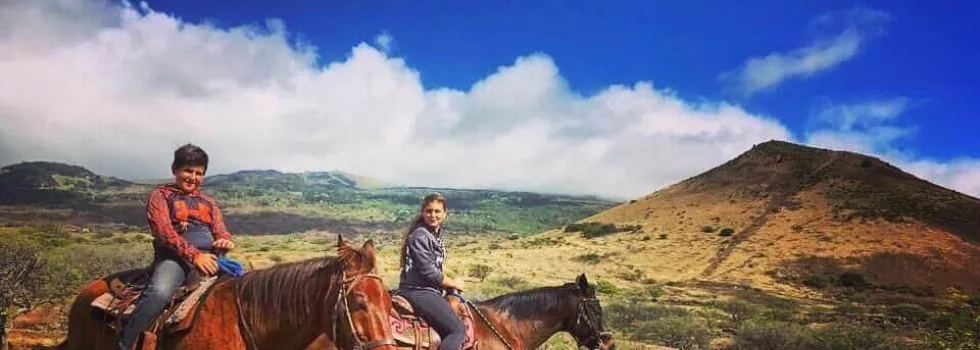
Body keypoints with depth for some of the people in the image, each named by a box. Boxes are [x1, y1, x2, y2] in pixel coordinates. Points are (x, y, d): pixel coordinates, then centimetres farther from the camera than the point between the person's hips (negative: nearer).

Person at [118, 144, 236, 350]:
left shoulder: (208, 202, 23)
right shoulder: (161, 195, 9)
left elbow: (220, 231, 17)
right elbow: (164, 232, -5)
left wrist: (225, 240, -11)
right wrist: (194, 255, -19)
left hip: (209, 258, 5)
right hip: (174, 258, -5)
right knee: (159, 293, -34)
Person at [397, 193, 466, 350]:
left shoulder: (436, 234, 13)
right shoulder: (420, 235, -15)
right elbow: (429, 272, -19)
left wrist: (450, 283, 7)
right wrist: (454, 283, -6)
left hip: (428, 291, 10)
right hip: (418, 292, -10)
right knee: (457, 330, -16)